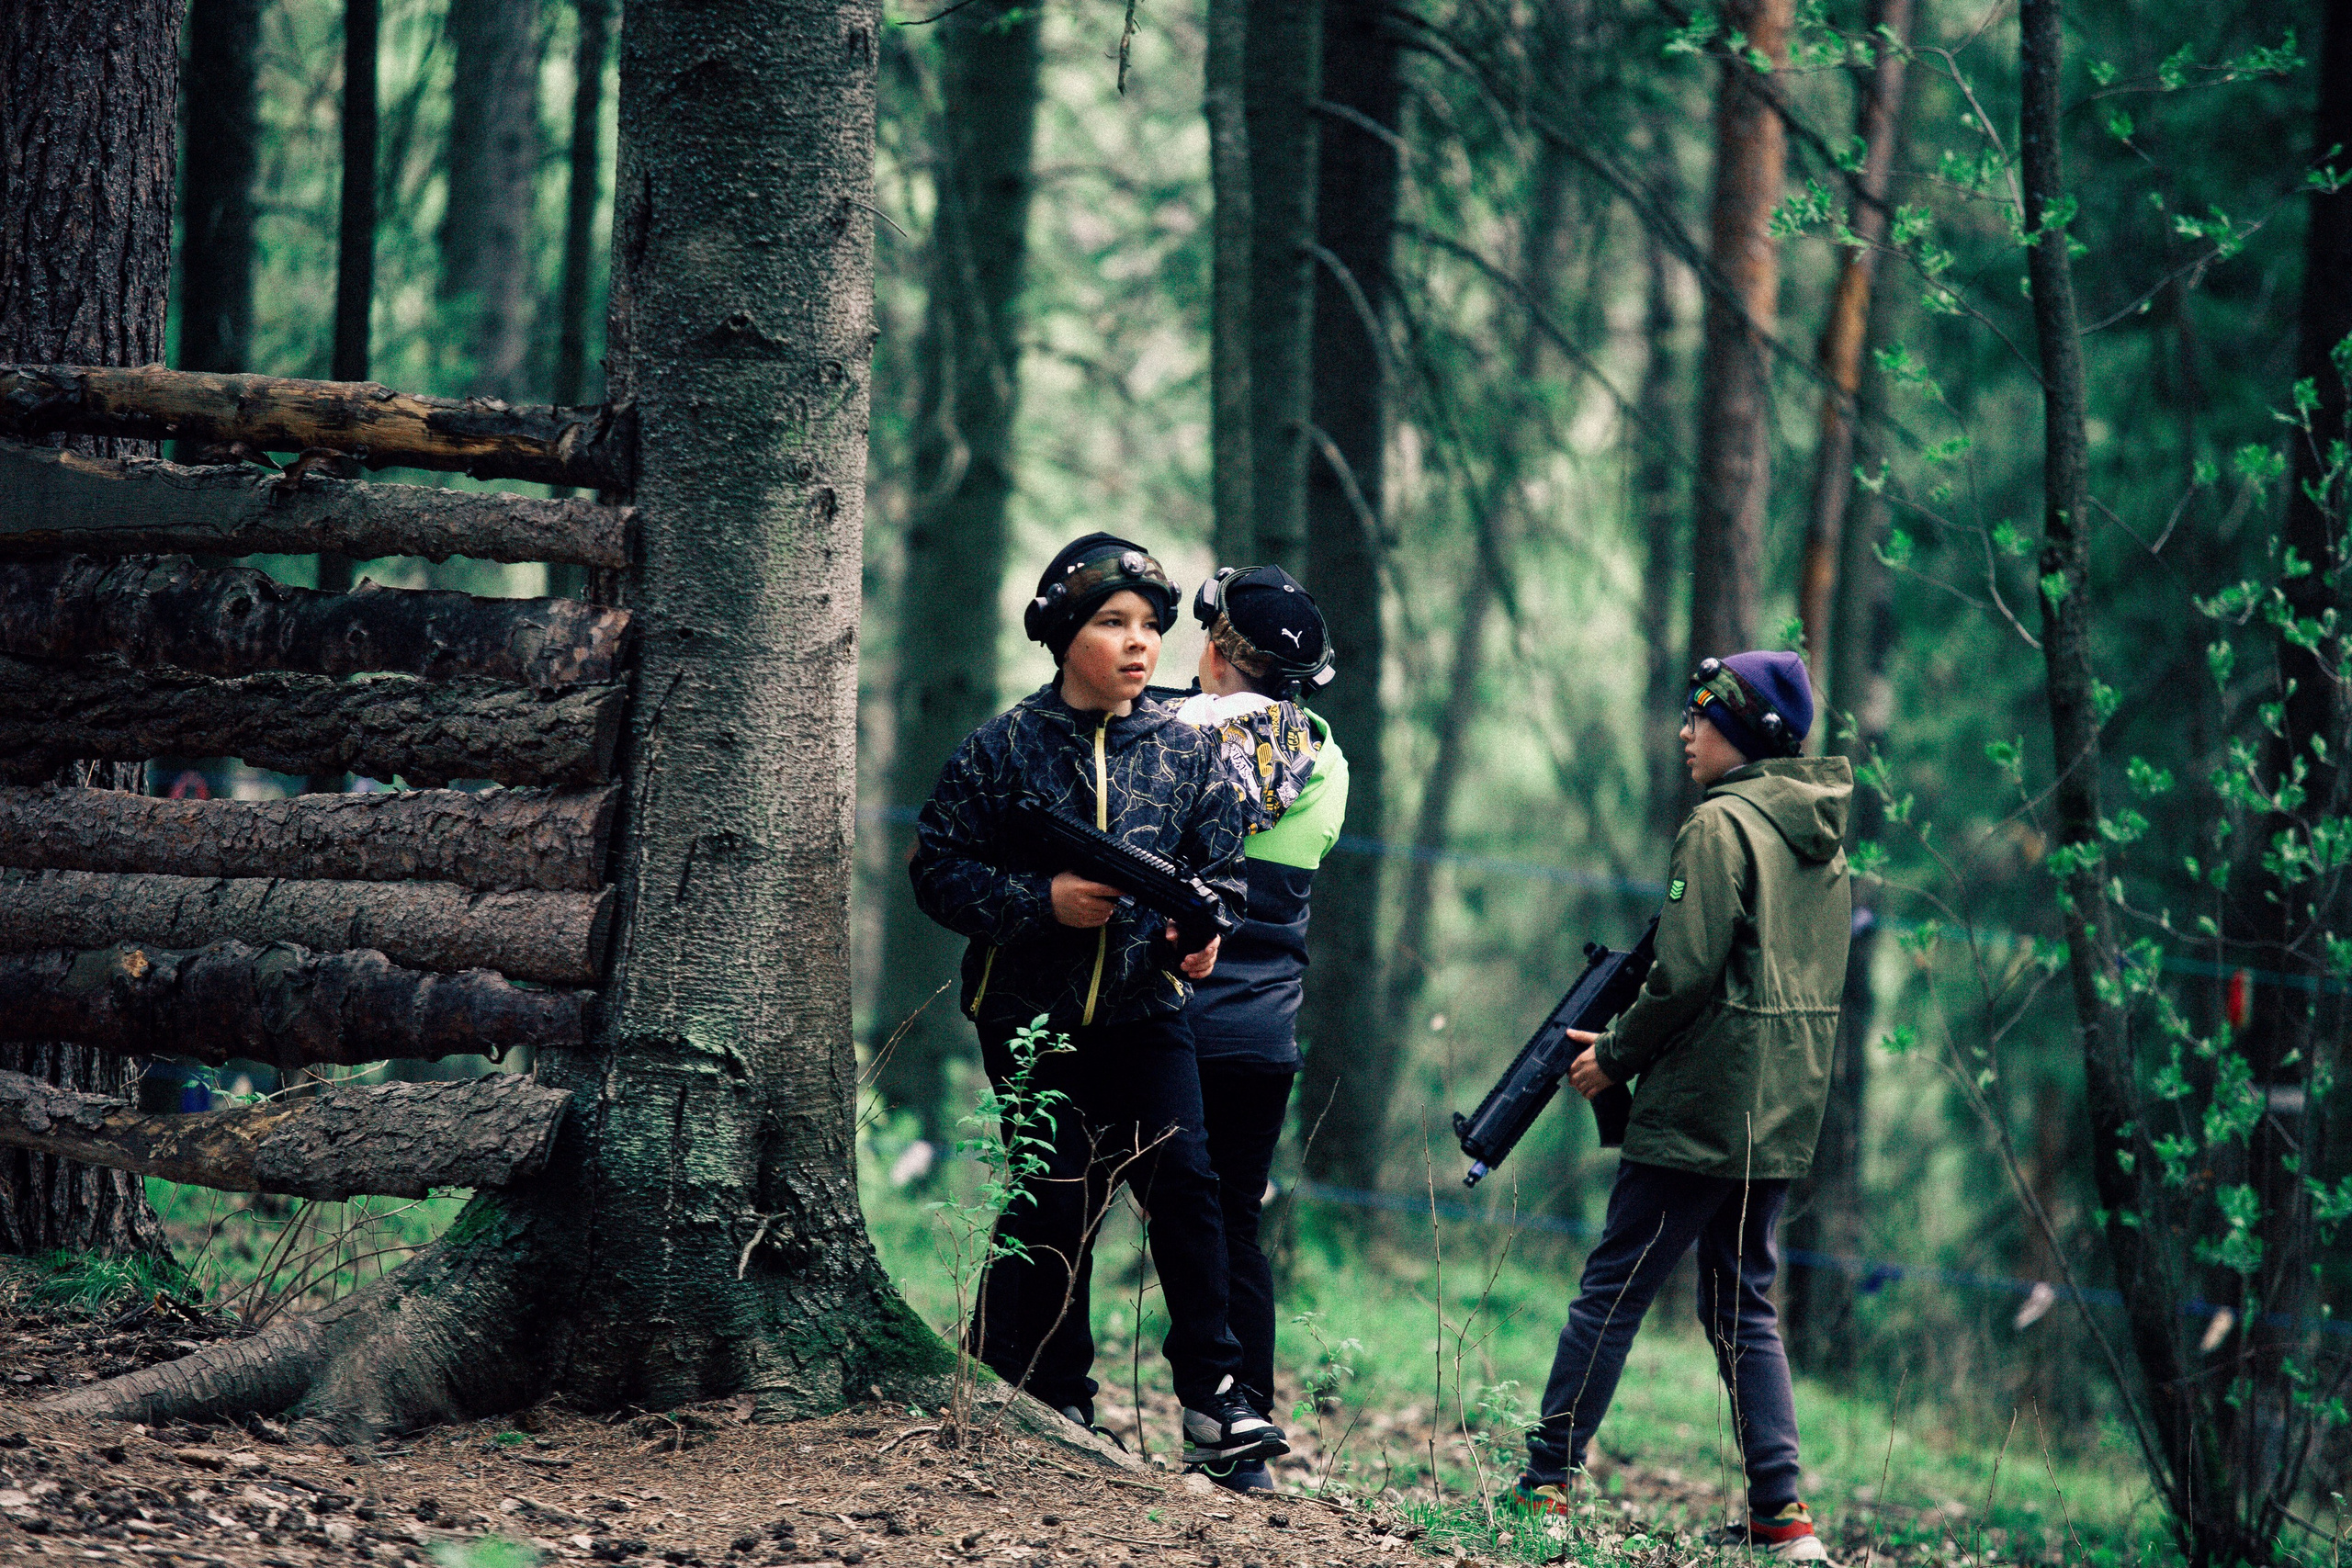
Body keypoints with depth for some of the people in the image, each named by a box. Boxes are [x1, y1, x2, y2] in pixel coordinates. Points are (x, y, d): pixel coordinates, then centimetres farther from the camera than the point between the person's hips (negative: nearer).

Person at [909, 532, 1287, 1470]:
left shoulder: (1182, 749, 5)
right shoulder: (1004, 748, -4)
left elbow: (1220, 864, 12)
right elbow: (938, 871, -3)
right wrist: (1042, 902, -16)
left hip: (1145, 1011, 2)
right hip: (1032, 1014, -2)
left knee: (1184, 1182, -11)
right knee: (1051, 1205, 0)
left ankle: (1211, 1401, -7)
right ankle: (1047, 1407, 11)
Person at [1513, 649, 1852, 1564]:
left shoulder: (1721, 826, -12)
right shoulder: (1822, 837, 15)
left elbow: (1687, 972, -19)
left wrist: (1617, 1056, -4)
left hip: (1704, 1110, -8)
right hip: (1786, 1113, 8)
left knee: (1611, 1290, -1)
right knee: (1742, 1302, 12)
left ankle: (1545, 1486, 2)